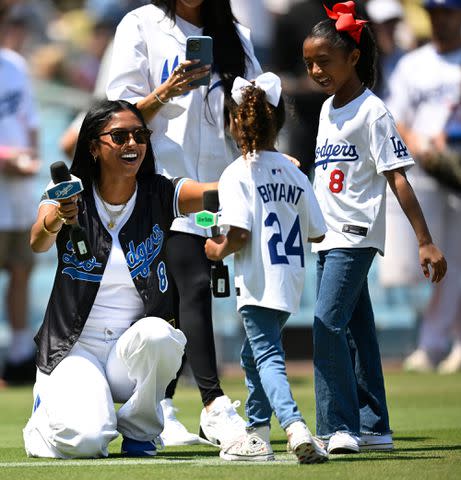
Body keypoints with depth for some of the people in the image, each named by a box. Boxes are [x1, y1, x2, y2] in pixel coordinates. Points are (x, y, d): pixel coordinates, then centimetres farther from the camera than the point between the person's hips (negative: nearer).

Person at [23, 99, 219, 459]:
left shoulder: (160, 196, -2)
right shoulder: (70, 196, -5)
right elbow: (38, 242, -25)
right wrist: (56, 220, -48)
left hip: (134, 349, 1)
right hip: (75, 349, -1)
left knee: (157, 334, -34)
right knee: (84, 440, -27)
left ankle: (139, 431, -7)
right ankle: (50, 408, 11)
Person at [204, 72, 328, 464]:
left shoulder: (238, 174, -10)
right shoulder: (295, 174, 8)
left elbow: (239, 233, -20)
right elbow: (316, 233, 10)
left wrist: (220, 250, -1)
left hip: (259, 283, -7)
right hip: (292, 281, 7)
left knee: (267, 355, -10)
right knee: (254, 354, 21)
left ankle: (295, 426, -31)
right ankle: (257, 435, 23)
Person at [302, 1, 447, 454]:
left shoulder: (371, 111, -11)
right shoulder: (327, 110, 13)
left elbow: (397, 178, -14)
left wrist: (425, 242, -17)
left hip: (355, 235, -8)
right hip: (327, 238, 8)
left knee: (328, 324, -17)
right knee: (355, 331, 12)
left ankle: (340, 428, -17)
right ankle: (373, 428, 17)